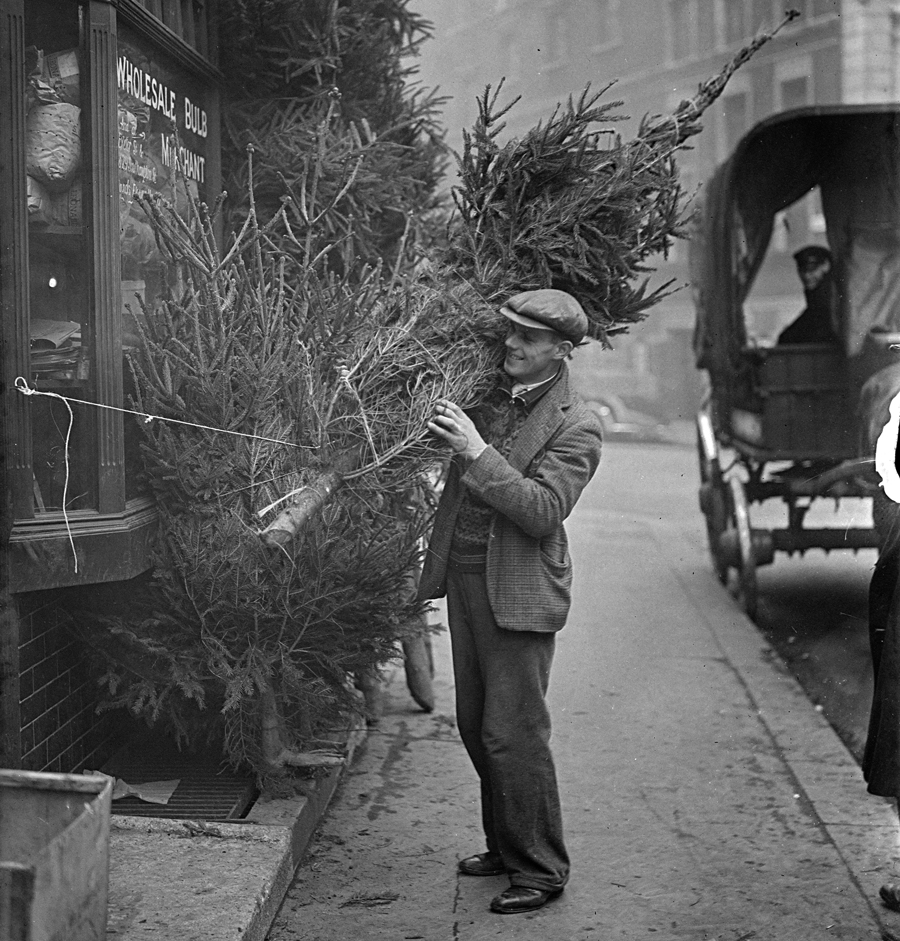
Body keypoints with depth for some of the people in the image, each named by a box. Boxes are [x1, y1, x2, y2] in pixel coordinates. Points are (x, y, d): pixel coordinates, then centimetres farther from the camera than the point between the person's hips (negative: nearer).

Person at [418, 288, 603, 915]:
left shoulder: (576, 426, -9)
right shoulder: (487, 392, 9)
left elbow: (544, 512, -20)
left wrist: (477, 451, -23)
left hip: (519, 592, -7)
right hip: (463, 579, 7)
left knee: (512, 735, -6)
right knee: (475, 727, 14)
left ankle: (540, 870, 7)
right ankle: (506, 846, 29)